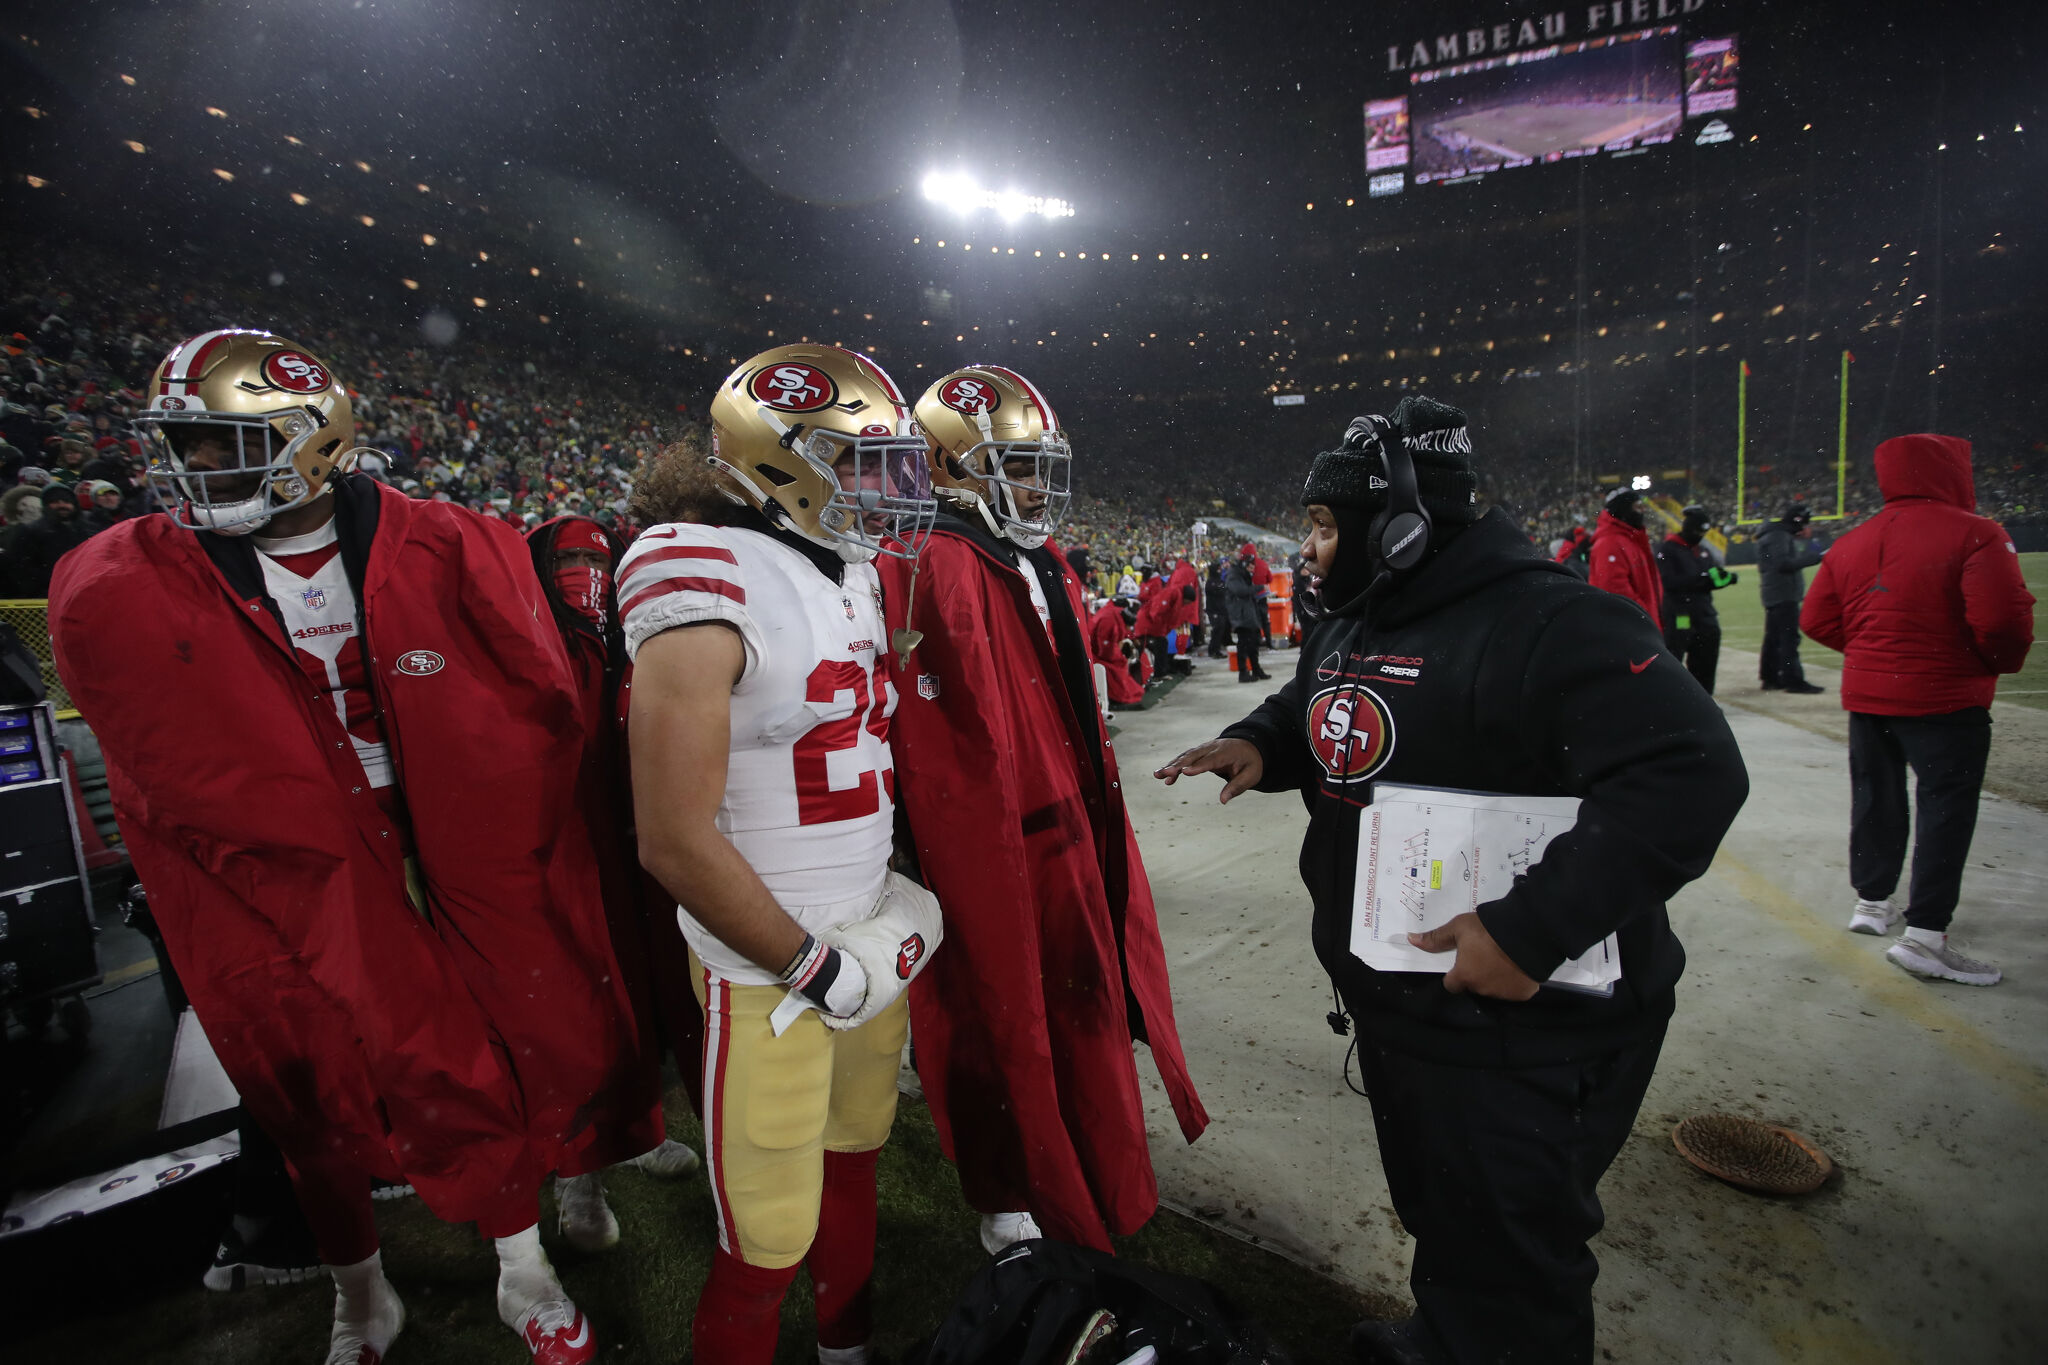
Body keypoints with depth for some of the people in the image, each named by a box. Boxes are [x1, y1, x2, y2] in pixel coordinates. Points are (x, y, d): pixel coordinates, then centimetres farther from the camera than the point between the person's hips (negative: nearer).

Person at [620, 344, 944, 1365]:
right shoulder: (709, 591, -19)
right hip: (769, 975, -7)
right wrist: (818, 970, -14)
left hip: (872, 941, 8)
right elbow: (675, 841, -20)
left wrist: (896, 898, 8)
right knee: (768, 1247, 7)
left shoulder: (853, 573, 7)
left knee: (854, 1164, 25)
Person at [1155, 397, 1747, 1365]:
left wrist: (1533, 927, -34)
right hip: (1394, 1006, 9)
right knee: (1437, 1217, 30)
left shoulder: (1547, 624, -24)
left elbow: (1690, 773, -30)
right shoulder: (1348, 627, 7)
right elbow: (1308, 712, 21)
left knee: (1509, 1262, 12)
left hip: (1518, 1031, -8)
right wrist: (1258, 745, -3)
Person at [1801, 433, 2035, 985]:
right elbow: (2003, 619, -21)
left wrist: (1871, 649, 16)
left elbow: (1817, 620, 6)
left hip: (1866, 693, 6)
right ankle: (1925, 934, -1)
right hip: (1945, 698, -6)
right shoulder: (1974, 534, -14)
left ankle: (1871, 901, 29)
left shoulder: (1851, 543, 4)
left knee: (1875, 797, 17)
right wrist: (2003, 662, -2)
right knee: (1946, 809, 0)